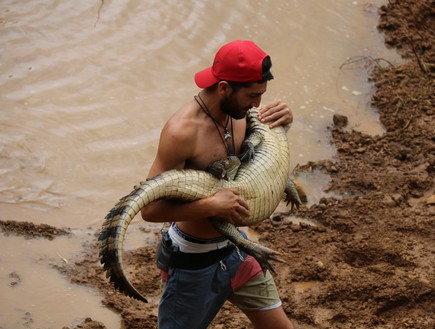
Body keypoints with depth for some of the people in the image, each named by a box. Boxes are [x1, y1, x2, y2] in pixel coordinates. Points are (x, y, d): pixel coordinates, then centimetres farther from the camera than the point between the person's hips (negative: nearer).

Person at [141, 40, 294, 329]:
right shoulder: (182, 131, -27)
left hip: (235, 248, 7)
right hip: (194, 261, -7)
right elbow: (150, 209, -27)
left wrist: (281, 123, -5)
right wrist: (212, 205, -37)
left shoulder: (237, 114, -4)